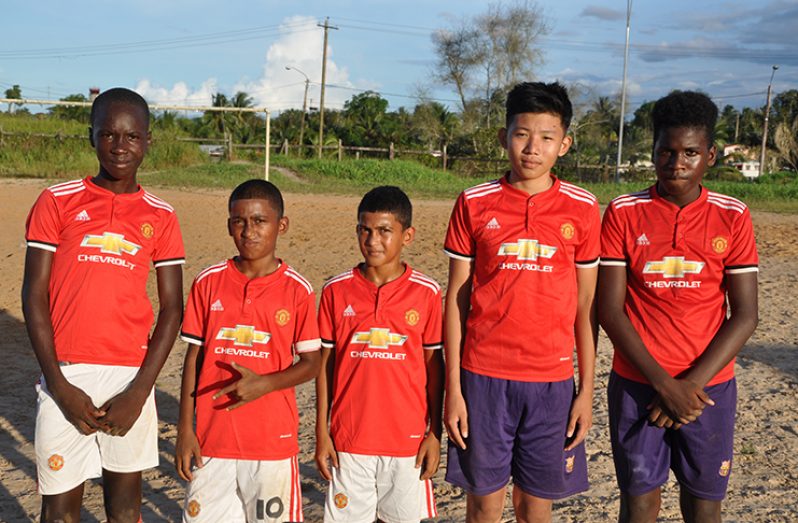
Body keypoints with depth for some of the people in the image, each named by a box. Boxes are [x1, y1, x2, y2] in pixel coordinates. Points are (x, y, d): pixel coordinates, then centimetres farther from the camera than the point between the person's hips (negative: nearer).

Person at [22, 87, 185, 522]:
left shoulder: (160, 217, 4)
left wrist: (139, 391, -7)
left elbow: (171, 309, 3)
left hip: (130, 375, 1)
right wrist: (60, 386, -8)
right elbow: (34, 295, -1)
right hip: (66, 374, -1)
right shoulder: (57, 202, 2)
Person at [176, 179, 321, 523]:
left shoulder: (297, 290, -5)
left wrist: (263, 384, -17)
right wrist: (185, 429, 2)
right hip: (211, 439, 2)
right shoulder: (208, 282, 1)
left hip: (273, 441, -1)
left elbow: (311, 363, 0)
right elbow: (193, 357, 4)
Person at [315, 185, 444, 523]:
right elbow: (325, 362, 3)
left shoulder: (426, 293, -3)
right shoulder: (337, 290, -1)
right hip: (349, 436, 1)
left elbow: (434, 365, 2)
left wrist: (434, 433, 0)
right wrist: (321, 432, 2)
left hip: (407, 438, 0)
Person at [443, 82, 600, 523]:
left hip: (552, 379, 1)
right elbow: (456, 298, 1)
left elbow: (586, 304, 5)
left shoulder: (582, 209, 0)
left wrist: (587, 389, 3)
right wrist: (453, 387, -1)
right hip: (484, 376, 0)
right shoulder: (474, 203, -2)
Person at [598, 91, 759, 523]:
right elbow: (609, 309, -7)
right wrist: (664, 384, -13)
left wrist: (693, 383, -13)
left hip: (709, 385, 1)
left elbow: (744, 316, -4)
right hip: (637, 385, 0)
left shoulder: (732, 217, -2)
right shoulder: (624, 213, -4)